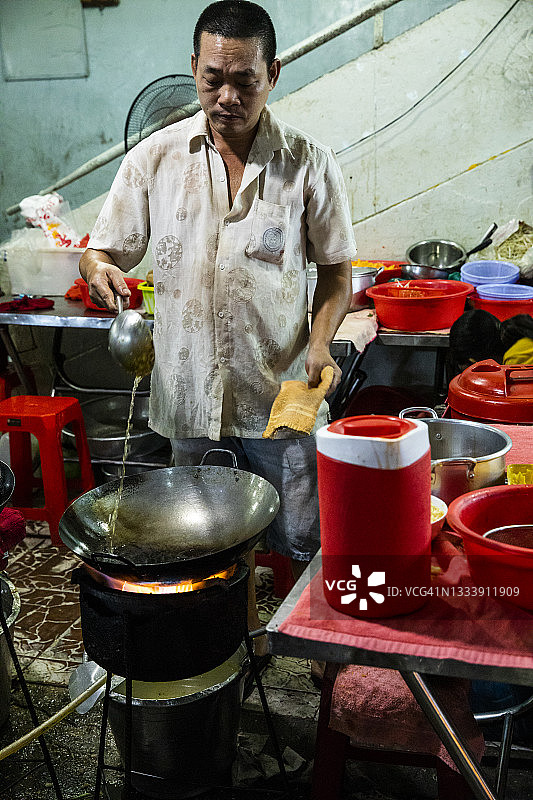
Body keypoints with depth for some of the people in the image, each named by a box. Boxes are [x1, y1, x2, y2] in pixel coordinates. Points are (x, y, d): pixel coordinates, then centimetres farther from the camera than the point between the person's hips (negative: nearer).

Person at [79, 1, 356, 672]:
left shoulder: (309, 164, -4)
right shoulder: (154, 158, -1)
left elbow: (336, 268, 4)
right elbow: (104, 250, 6)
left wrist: (321, 341, -13)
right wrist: (99, 270, -18)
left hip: (282, 394, -2)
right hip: (191, 394, 2)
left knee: (306, 542, 6)